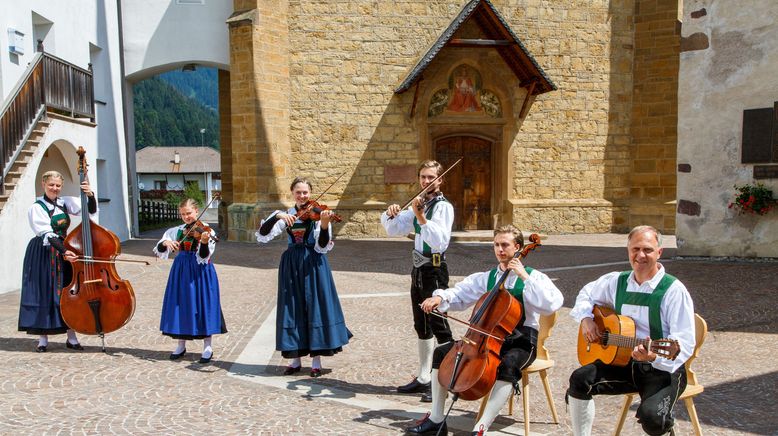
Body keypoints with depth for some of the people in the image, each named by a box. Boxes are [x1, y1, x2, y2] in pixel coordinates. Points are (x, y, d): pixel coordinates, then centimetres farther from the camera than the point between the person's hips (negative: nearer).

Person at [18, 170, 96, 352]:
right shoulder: (37, 207, -8)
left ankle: (71, 338, 13)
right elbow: (47, 234, -18)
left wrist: (90, 195, -21)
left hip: (65, 250, 5)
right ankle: (43, 339, 10)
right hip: (44, 254, -5)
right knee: (44, 294, 0)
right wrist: (63, 251, -29)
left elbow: (91, 210, -2)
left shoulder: (65, 202, 6)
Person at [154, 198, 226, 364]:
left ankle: (207, 347, 10)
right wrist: (165, 243, -19)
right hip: (181, 271, 4)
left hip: (200, 273, -4)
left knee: (202, 305, -1)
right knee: (181, 304, 9)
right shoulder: (176, 231, 5)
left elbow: (203, 258, -17)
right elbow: (159, 251, 1)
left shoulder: (206, 231, -8)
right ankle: (181, 345, 24)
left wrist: (204, 243, -35)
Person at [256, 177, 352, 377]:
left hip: (313, 265, -3)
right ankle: (295, 359, 19)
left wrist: (324, 225, -30)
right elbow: (262, 236, -6)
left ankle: (316, 361, 11)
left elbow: (322, 248, -13)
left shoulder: (318, 214, -3)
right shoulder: (287, 215, 6)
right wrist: (277, 216, -19)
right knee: (293, 309, 7)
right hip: (291, 265, 3)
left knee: (315, 307, -1)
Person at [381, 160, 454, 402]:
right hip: (418, 269, 8)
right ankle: (423, 379, 26)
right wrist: (391, 214, -8)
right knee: (422, 327, 15)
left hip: (434, 270, -8)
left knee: (438, 325, -7)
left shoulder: (444, 206, -11)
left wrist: (422, 218, -36)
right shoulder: (418, 204, 13)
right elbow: (394, 230, 12)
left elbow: (441, 240, -26)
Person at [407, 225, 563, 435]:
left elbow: (553, 304, -22)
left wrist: (525, 277, -23)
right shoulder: (487, 278, 13)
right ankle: (436, 419, -1)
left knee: (508, 365, -39)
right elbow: (459, 294, 15)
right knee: (442, 352, -7)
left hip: (520, 342, -6)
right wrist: (440, 297, -7)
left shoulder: (534, 277, -3)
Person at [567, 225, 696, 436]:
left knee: (651, 416, -30)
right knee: (579, 379, -21)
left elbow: (685, 343, -17)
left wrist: (655, 356, -36)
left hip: (663, 369, -4)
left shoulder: (674, 290, -12)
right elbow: (587, 294, 24)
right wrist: (586, 318, 3)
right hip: (623, 361, 4)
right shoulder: (617, 282, 5)